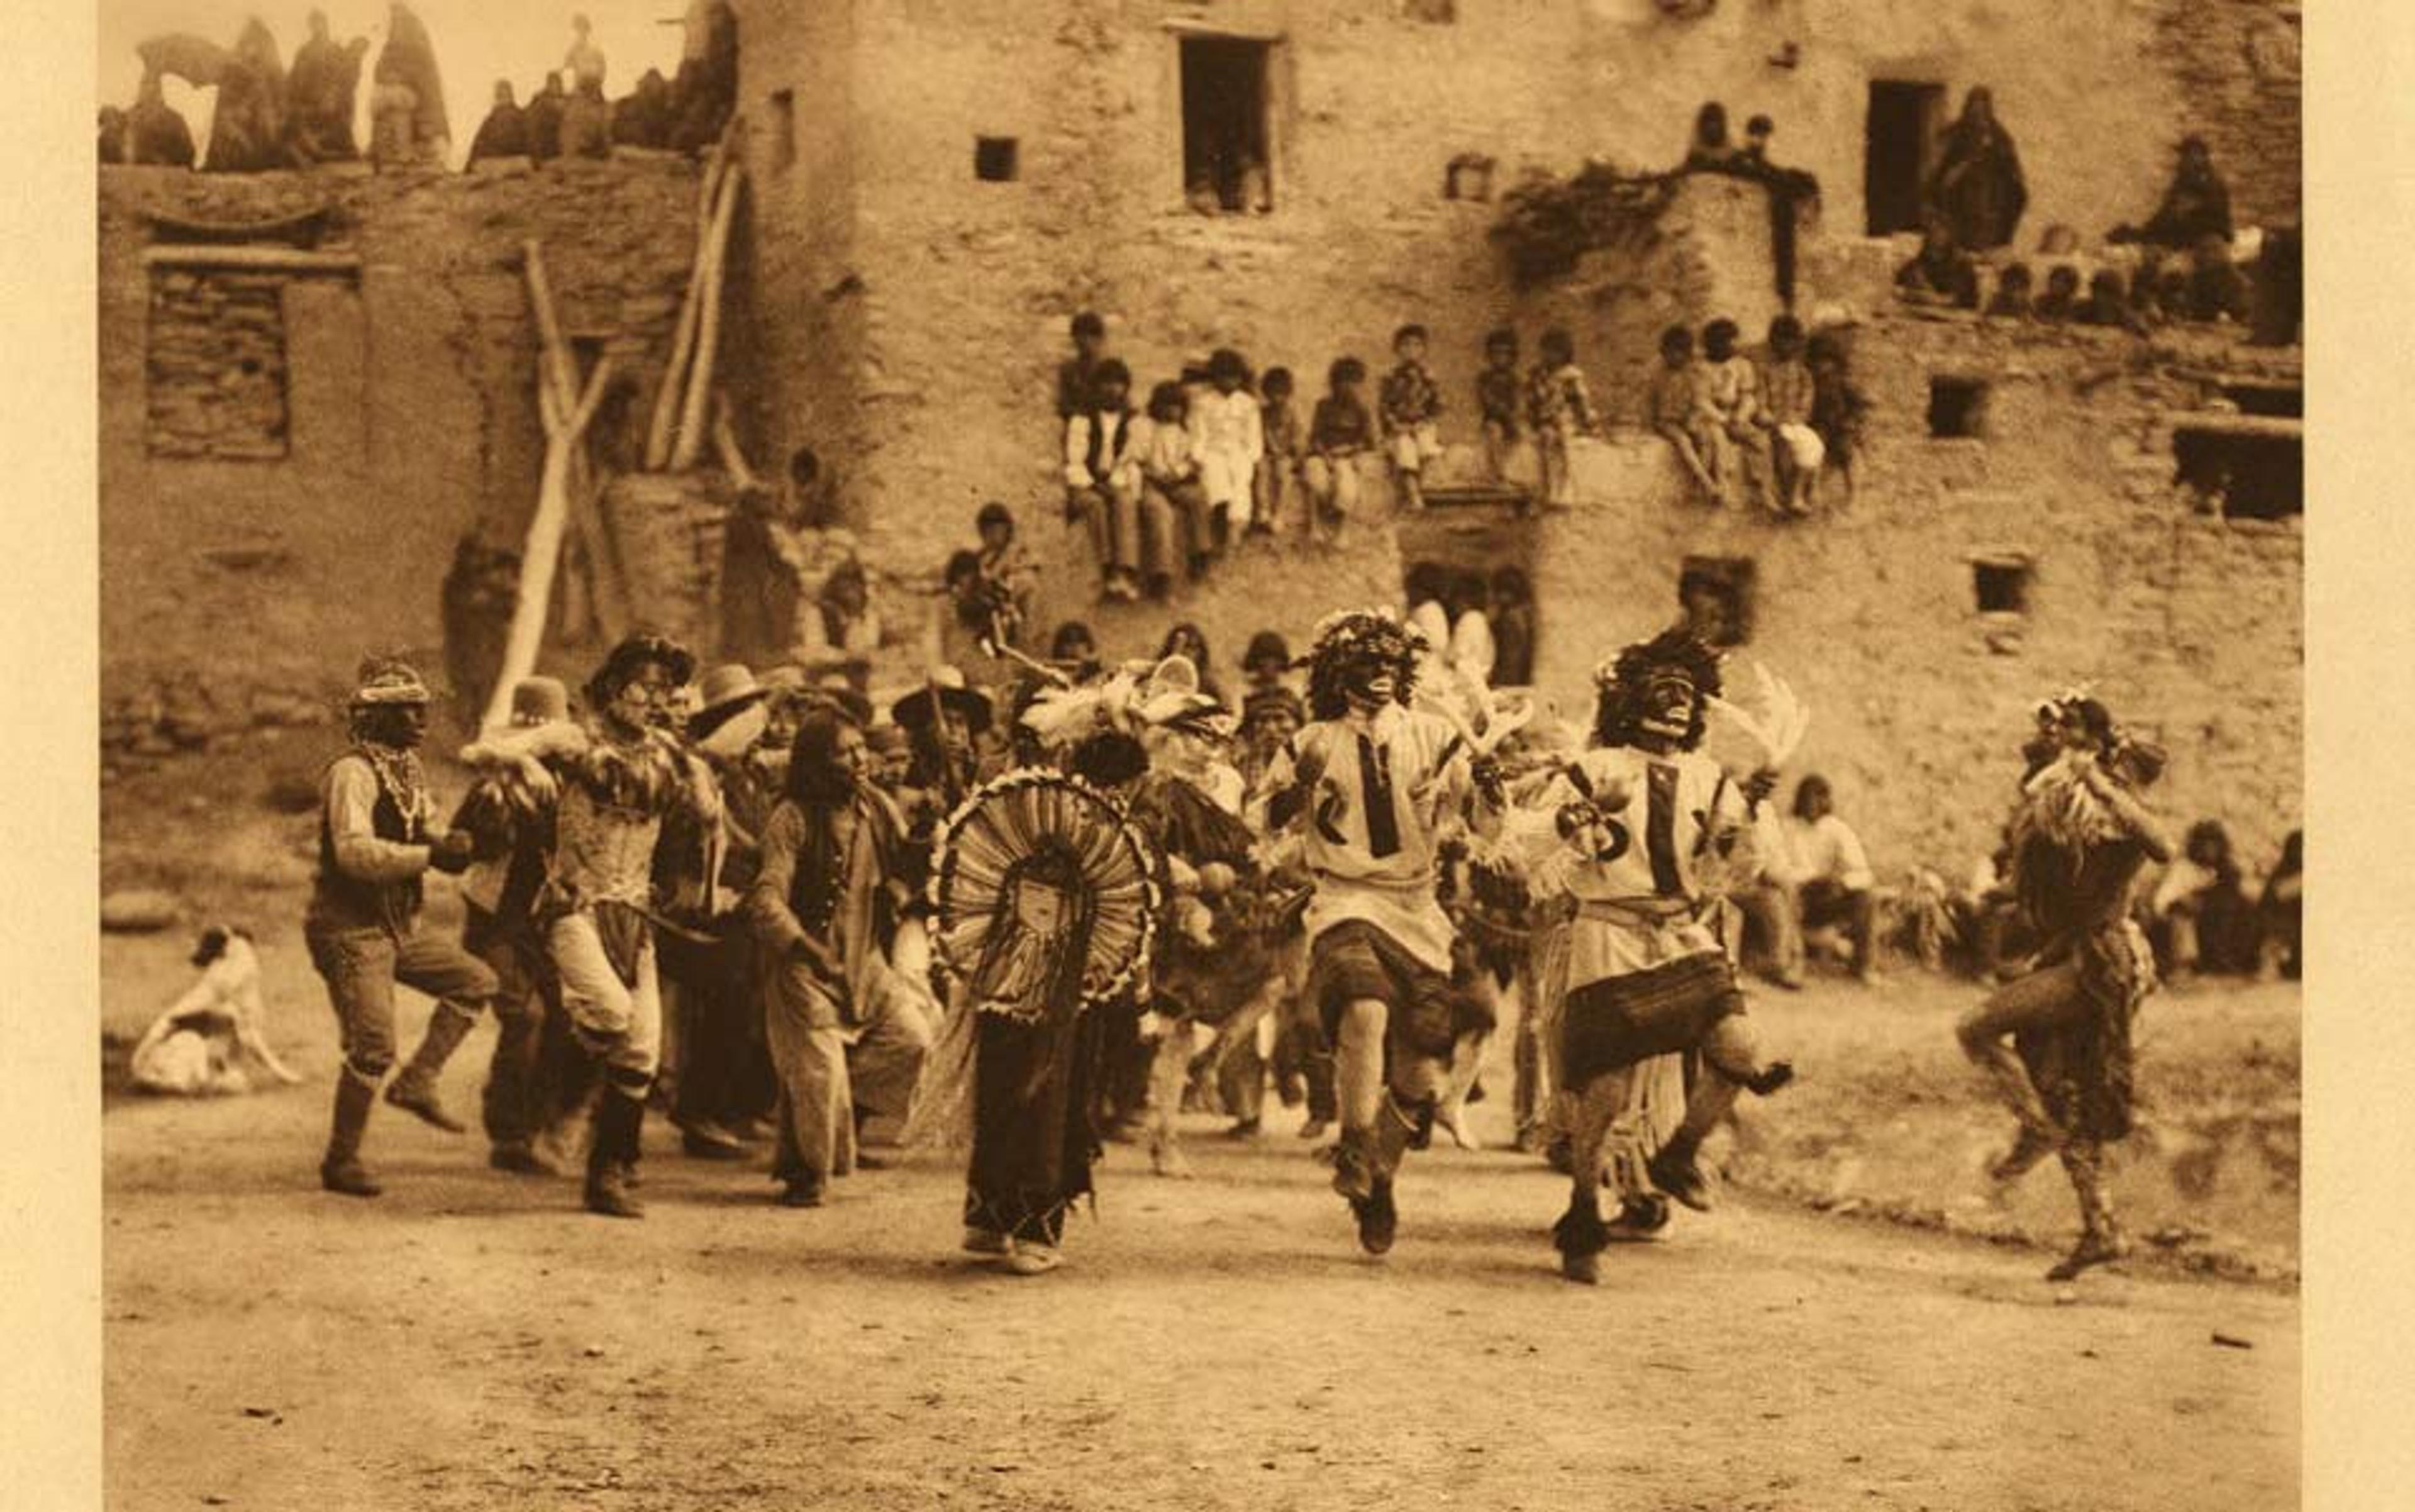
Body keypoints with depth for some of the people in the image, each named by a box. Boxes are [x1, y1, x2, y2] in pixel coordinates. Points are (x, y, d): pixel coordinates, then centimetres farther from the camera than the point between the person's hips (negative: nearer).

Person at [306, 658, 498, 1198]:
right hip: (351, 930, -9)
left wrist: (450, 845, -8)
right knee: (372, 1047, -10)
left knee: (476, 982, 7)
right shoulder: (353, 773, -18)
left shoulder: (408, 769, 11)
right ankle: (341, 1160, 3)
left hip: (399, 925, 9)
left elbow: (425, 834, 16)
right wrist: (430, 855, -32)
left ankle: (416, 1082, 8)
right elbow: (355, 851, -30)